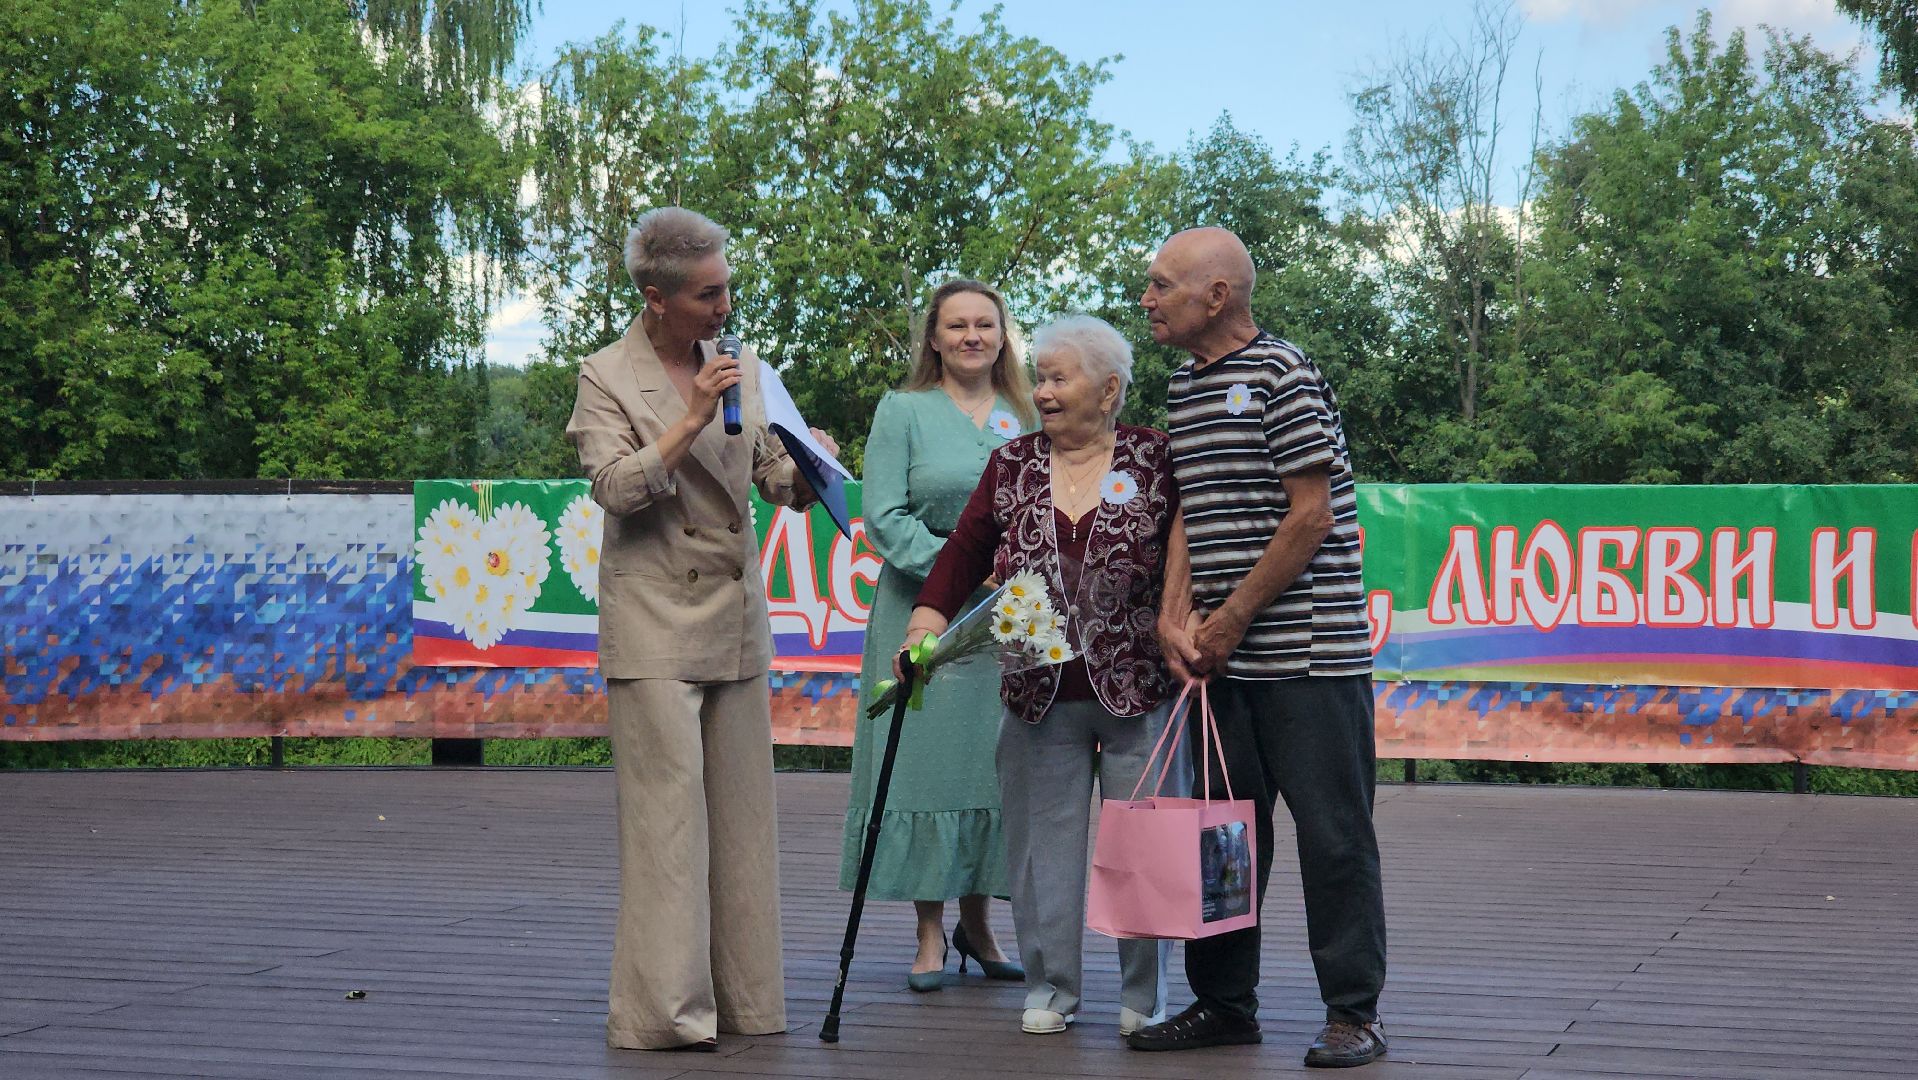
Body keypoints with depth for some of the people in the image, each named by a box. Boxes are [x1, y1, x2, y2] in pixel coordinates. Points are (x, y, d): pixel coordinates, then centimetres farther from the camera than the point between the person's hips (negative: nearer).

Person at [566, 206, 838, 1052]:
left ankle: (741, 998, 12)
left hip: (738, 617, 6)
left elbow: (783, 484, 13)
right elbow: (617, 487, -14)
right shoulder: (607, 378, -2)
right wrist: (692, 420, -19)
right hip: (654, 622, -5)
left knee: (742, 811, 5)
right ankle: (665, 1007, -5)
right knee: (668, 808, -9)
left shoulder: (741, 371, 12)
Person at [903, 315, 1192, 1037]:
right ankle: (1049, 987, 17)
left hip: (1138, 690, -3)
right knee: (1045, 839, 6)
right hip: (1042, 697, 3)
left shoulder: (1156, 462, -1)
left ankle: (1145, 993, 14)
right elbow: (966, 551, 5)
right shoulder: (1011, 466, 8)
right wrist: (930, 617, -9)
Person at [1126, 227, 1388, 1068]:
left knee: (1332, 834, -2)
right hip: (1224, 656, 8)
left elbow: (1310, 516, -14)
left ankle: (1353, 1013, 5)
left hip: (1308, 651, -8)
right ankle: (1223, 1003, 21)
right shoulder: (1184, 386, 14)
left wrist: (1233, 617, -11)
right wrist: (1175, 617, 2)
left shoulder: (1281, 375, -9)